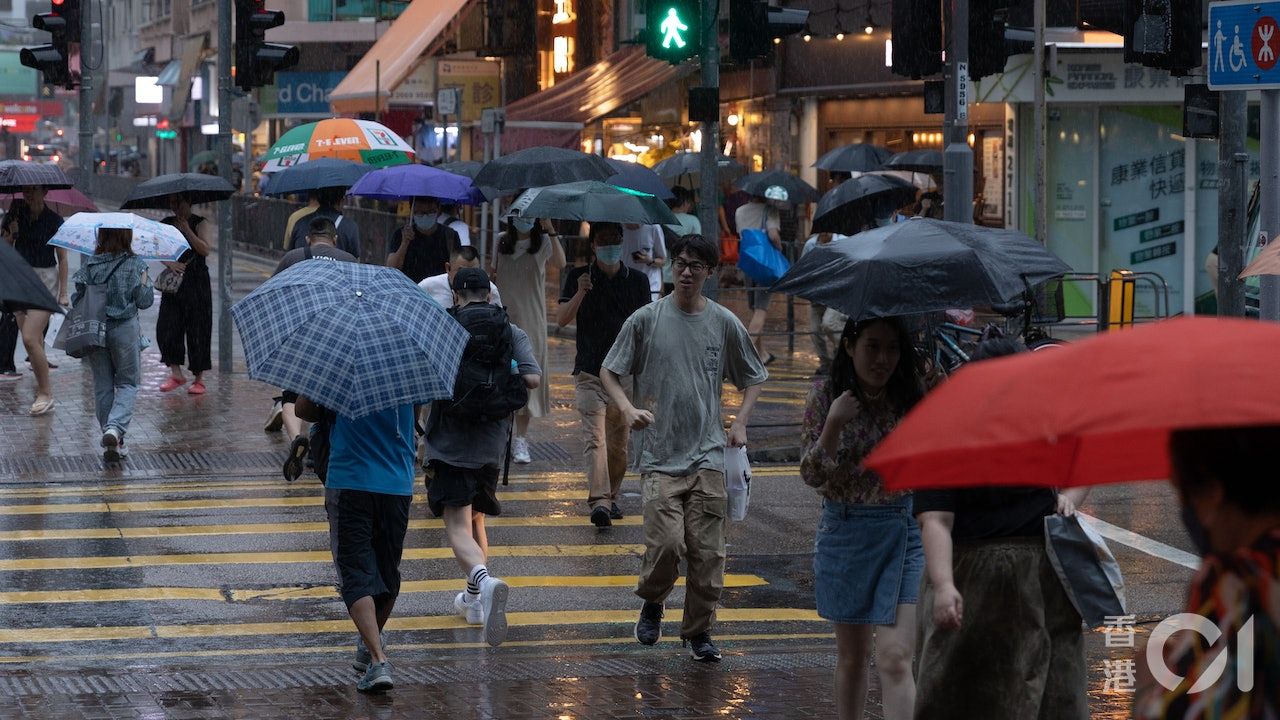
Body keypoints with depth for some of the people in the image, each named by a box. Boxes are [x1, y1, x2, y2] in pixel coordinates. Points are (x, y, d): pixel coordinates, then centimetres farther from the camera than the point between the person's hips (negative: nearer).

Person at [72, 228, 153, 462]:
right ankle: (115, 428, -17)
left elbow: (78, 299, 1)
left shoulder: (90, 265, -1)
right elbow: (144, 301, -6)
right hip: (125, 329, -2)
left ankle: (113, 442, 14)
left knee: (102, 385, 12)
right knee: (127, 383, 8)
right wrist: (145, 282, 10)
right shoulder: (134, 265, -8)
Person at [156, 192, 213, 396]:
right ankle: (176, 373, 4)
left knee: (197, 329, -1)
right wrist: (170, 263, -15)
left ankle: (199, 378, 7)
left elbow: (205, 250, -13)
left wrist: (187, 230, -17)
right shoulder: (166, 224, 10)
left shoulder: (199, 223, -1)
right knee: (166, 327, -7)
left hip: (196, 282, -3)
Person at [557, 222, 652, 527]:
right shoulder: (579, 277, 3)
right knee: (594, 437, -16)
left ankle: (613, 496, 25)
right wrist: (580, 294, -22)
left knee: (619, 443, 8)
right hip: (590, 374, -2)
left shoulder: (637, 281, 7)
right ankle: (598, 501, -27)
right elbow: (562, 320, -5)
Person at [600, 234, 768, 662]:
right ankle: (652, 603, 16)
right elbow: (608, 372, 6)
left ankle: (699, 631, 13)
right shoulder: (646, 319, 0)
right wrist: (628, 410, -12)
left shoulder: (725, 323, 5)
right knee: (666, 542, -14)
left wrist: (740, 423, 3)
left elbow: (754, 378, 18)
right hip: (659, 454, -2)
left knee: (707, 550, -1)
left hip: (708, 454, 2)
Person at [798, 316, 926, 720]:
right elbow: (812, 475, -7)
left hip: (905, 531, -1)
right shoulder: (826, 395, -4)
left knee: (894, 658, -13)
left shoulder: (913, 397, -2)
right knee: (852, 656, 14)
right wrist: (834, 424, -22)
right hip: (845, 531, 1)